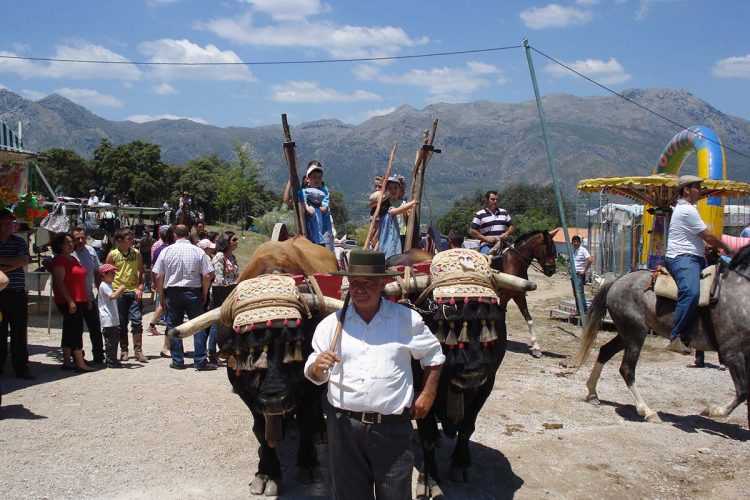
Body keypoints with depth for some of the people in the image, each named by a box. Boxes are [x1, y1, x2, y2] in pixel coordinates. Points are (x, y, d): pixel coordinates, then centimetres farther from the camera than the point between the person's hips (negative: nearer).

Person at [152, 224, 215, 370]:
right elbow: (207, 276, -5)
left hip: (172, 292, 1)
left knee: (174, 326, 10)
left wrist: (161, 294, 11)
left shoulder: (166, 251, -1)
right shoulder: (198, 251, -4)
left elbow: (159, 277, -1)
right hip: (193, 292, -1)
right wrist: (204, 294, 7)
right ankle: (200, 361, 1)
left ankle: (177, 361, 14)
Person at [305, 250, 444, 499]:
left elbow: (433, 356, 13)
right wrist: (318, 367, -15)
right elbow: (314, 375, 6)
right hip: (344, 425, 1)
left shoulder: (408, 319, 0)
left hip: (393, 426, -1)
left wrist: (427, 394, 6)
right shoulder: (331, 323, 2)